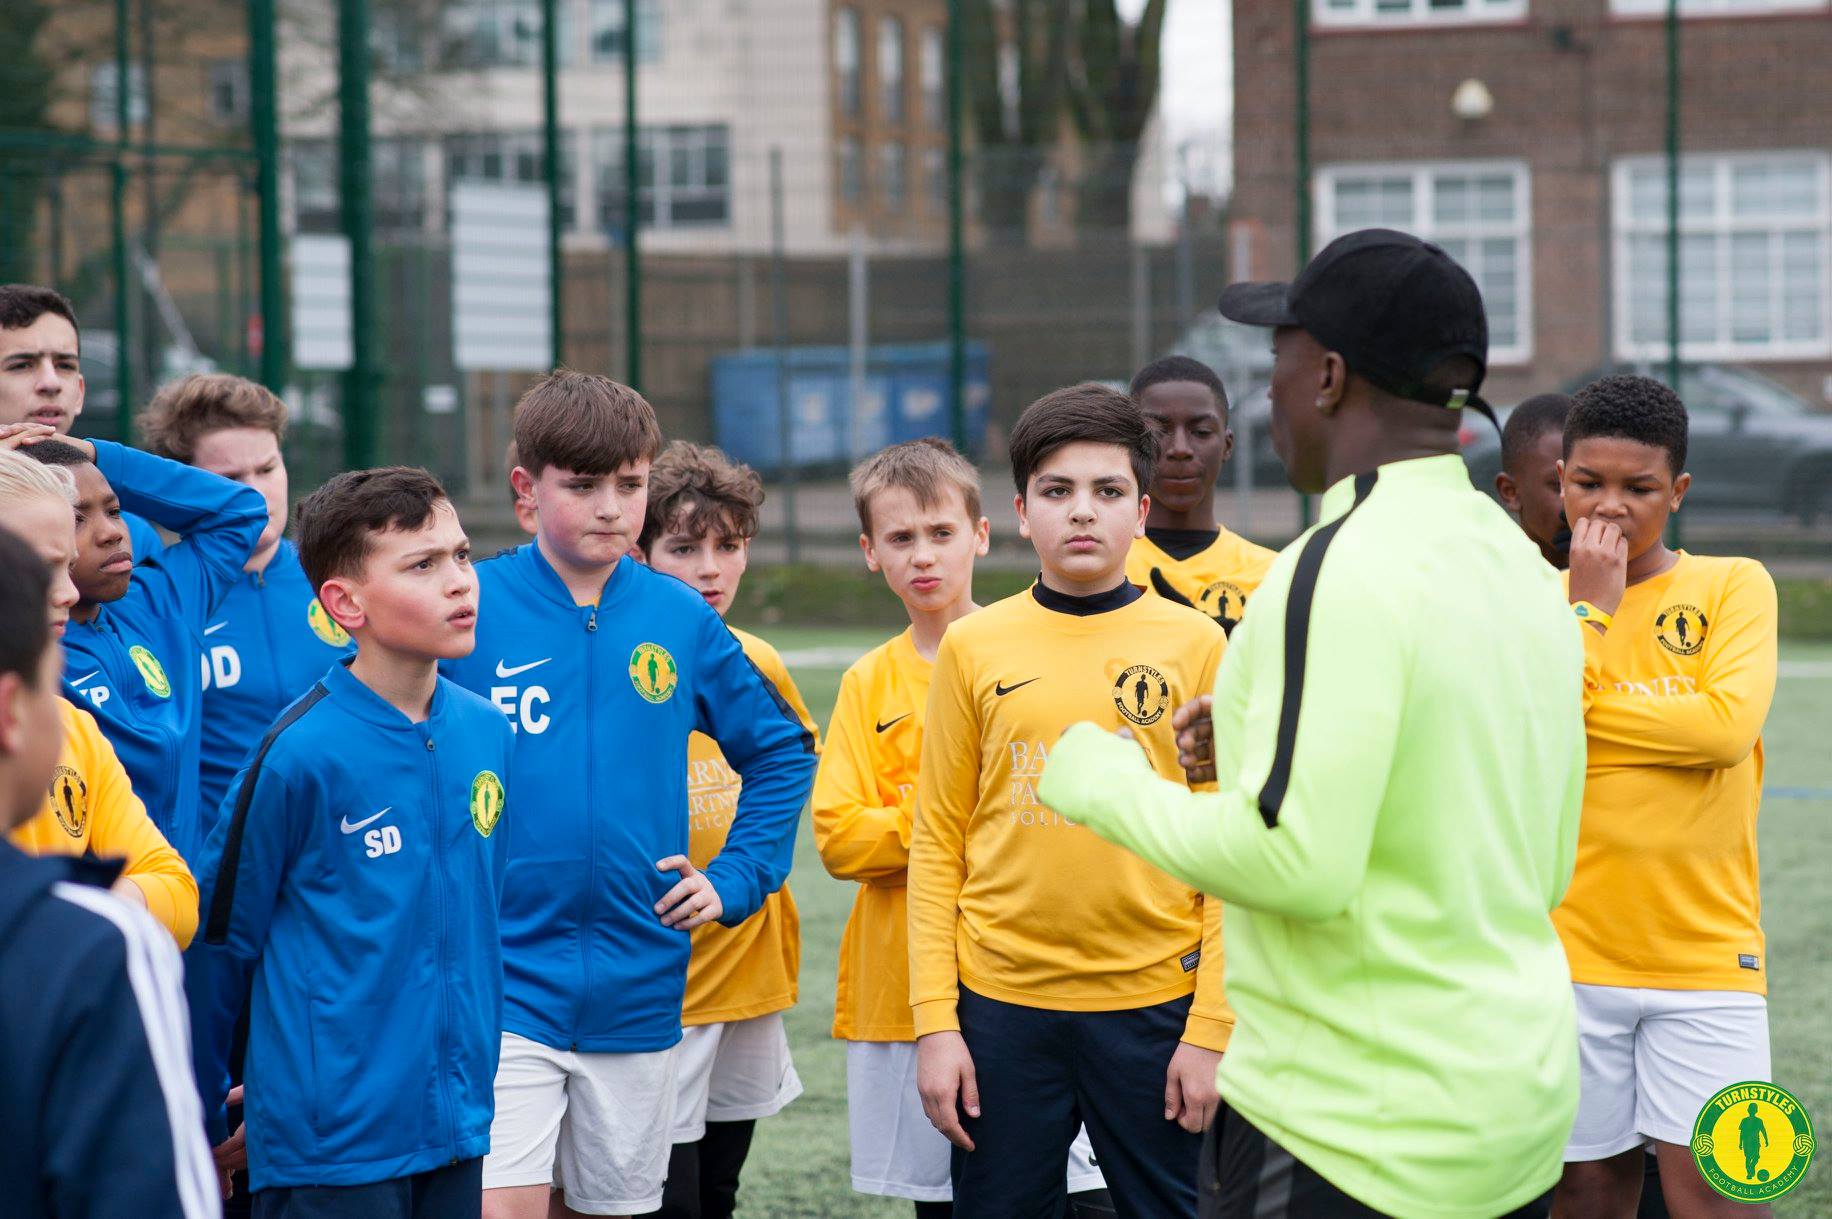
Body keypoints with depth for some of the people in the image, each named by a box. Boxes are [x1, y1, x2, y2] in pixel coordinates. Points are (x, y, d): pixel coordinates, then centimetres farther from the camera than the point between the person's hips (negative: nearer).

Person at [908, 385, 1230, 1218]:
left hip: (1152, 1005, -1)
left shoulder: (1196, 644, 2)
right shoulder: (974, 647, 4)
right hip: (1001, 1007, 1)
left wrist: (1210, 1026, -6)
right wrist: (935, 1021, -2)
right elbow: (937, 843, 5)